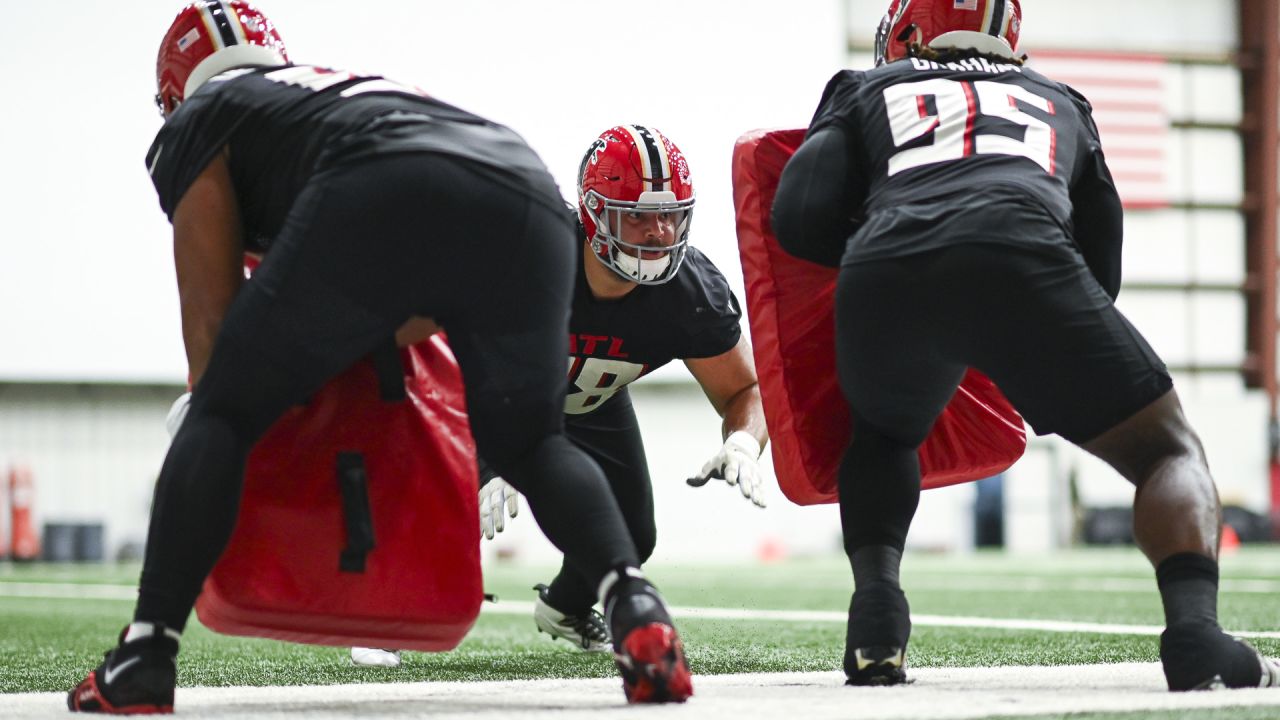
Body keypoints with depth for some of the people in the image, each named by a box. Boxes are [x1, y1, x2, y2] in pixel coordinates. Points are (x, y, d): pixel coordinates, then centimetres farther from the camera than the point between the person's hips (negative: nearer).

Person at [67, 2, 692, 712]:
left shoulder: (198, 122, 27)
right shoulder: (358, 85, 44)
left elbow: (211, 312, 21)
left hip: (382, 199, -5)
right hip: (528, 199, 5)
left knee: (224, 413, 12)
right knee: (530, 445, 23)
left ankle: (143, 659, 3)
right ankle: (635, 607, -1)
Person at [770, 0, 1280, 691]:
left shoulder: (867, 92, 32)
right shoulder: (1060, 104, 38)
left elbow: (800, 219, 15)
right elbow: (1102, 269, 37)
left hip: (884, 274, 1)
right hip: (1021, 258, -1)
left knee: (882, 435, 34)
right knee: (1170, 451, 14)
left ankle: (876, 605, 8)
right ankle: (1195, 632, -14)